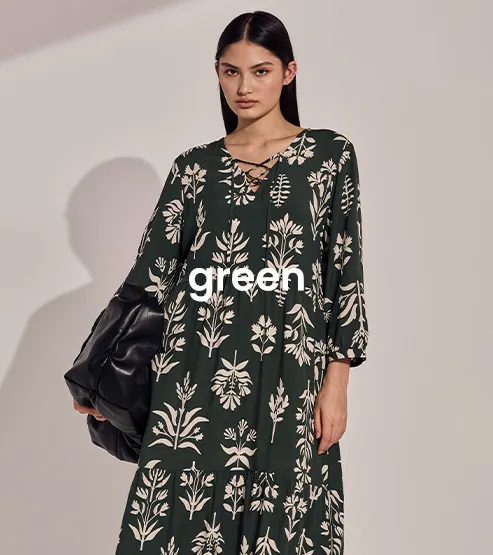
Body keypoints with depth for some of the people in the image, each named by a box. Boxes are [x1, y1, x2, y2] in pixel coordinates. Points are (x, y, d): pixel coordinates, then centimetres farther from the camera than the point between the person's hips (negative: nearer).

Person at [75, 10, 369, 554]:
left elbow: (345, 270, 1)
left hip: (290, 375, -1)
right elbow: (151, 273, 5)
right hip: (198, 374, 2)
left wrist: (337, 380, -4)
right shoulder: (194, 166, 8)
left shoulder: (329, 154, 4)